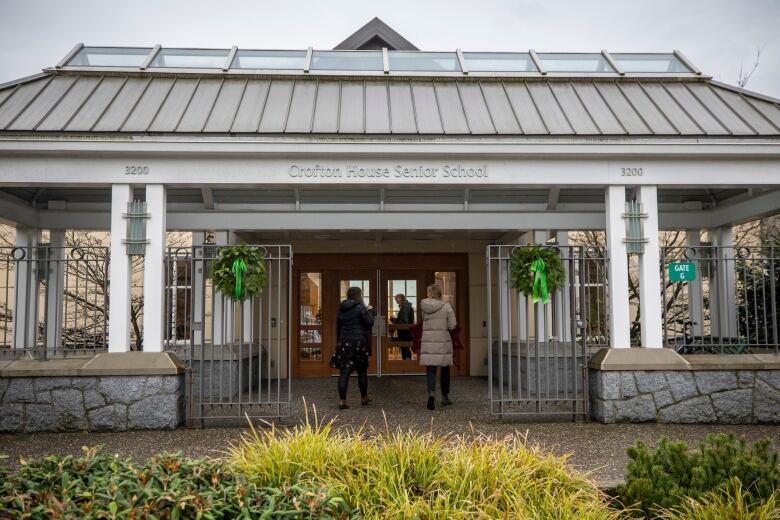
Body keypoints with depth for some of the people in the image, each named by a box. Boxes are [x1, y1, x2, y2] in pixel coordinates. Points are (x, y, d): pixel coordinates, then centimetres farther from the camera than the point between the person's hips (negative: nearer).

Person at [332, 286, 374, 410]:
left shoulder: (342, 309, 10)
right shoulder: (360, 308, -8)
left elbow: (338, 326, 15)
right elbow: (370, 322, -11)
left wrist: (339, 341, 22)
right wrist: (370, 311, 5)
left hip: (344, 343, 4)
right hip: (359, 342, -4)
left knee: (344, 372, -1)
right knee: (362, 371, 13)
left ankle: (342, 400, -9)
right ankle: (364, 398, 24)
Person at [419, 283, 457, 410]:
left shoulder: (424, 306, -1)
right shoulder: (446, 306, -6)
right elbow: (453, 325, -8)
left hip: (428, 342, 1)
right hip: (443, 342, -1)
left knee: (430, 370, 1)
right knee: (445, 369, 15)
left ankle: (431, 393, -22)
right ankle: (445, 397, 23)